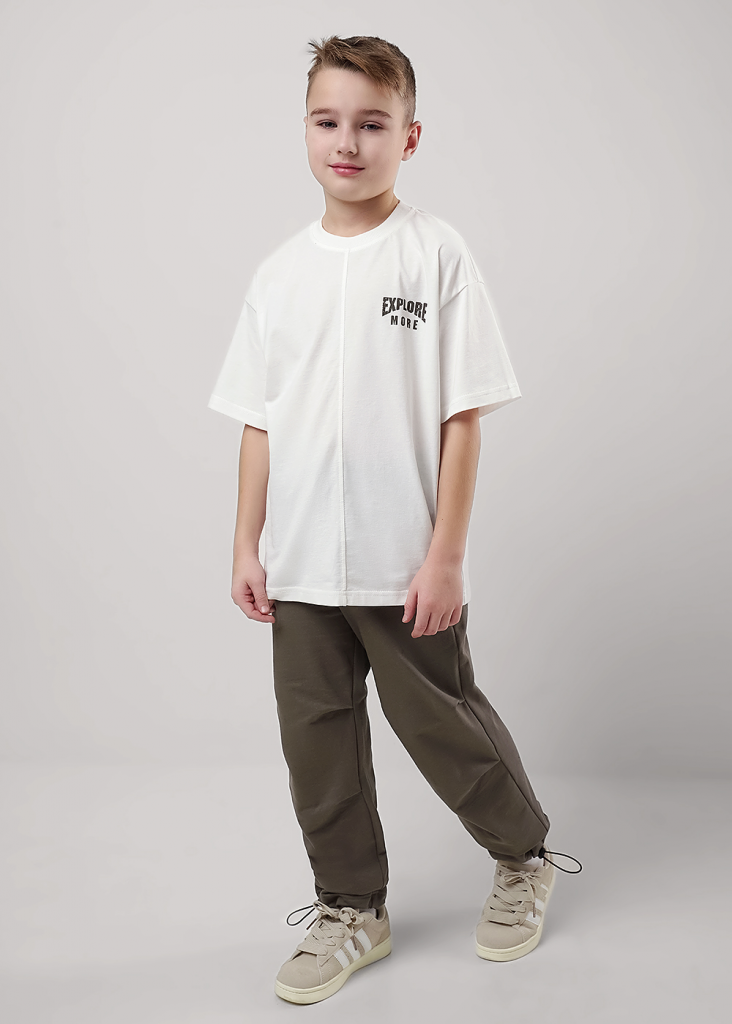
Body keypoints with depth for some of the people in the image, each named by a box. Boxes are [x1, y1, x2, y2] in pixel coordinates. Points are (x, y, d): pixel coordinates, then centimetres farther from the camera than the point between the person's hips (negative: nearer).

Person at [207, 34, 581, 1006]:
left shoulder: (436, 253, -6)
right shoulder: (281, 272, 6)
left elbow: (463, 416, -8)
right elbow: (260, 421, 9)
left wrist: (445, 553, -12)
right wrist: (248, 545, 5)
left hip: (406, 567, -4)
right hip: (299, 568, 4)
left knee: (442, 724, 9)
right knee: (317, 741, 11)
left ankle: (525, 859, 36)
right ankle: (351, 910, 30)